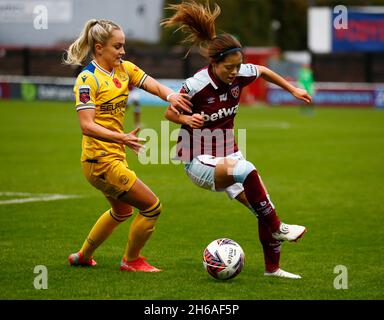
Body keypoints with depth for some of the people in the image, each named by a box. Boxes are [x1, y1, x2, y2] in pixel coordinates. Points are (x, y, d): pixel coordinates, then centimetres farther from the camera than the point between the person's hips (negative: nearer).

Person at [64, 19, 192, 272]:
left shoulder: (125, 69, 6)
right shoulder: (88, 79, -16)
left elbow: (155, 86, -7)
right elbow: (87, 126, -23)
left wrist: (171, 95, -30)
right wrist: (122, 138, -36)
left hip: (116, 156, 9)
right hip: (101, 159, -9)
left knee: (122, 211, 29)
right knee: (152, 207, -4)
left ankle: (83, 256, 43)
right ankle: (131, 260, 16)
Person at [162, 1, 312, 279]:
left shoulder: (240, 74, -8)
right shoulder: (196, 86, -22)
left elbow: (263, 71, 16)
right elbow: (170, 113, -6)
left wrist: (293, 90, 20)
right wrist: (187, 119, -26)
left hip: (228, 155, 6)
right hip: (199, 161, -6)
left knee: (263, 208, -2)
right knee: (247, 170, -34)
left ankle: (272, 267, 14)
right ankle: (277, 229, -17)